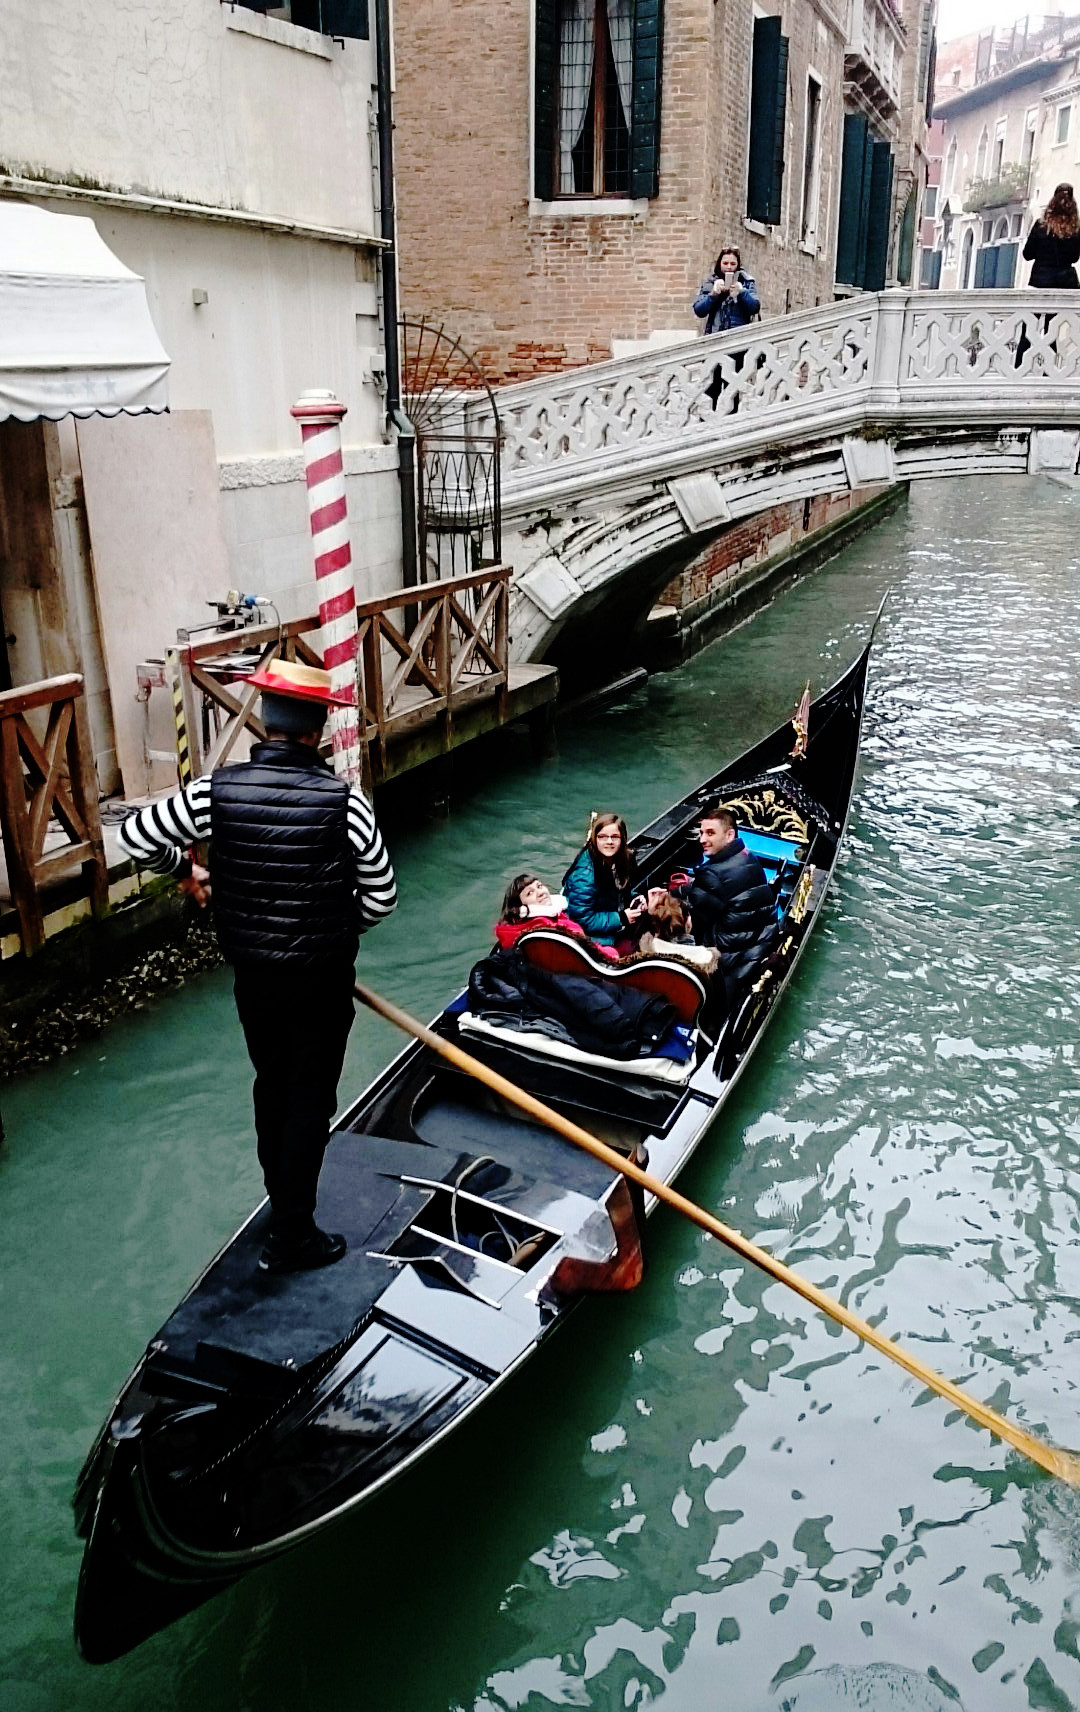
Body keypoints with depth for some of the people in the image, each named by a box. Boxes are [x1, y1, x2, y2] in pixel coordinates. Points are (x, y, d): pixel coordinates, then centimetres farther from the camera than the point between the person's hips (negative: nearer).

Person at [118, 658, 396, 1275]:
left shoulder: (218, 791, -12)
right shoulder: (343, 800, -18)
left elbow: (136, 836, -2)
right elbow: (381, 897, -11)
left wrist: (184, 868, 17)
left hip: (252, 974, 4)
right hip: (323, 978, -3)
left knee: (271, 1086, 24)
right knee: (310, 1101, 11)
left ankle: (283, 1198, 43)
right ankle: (291, 1237, 19)